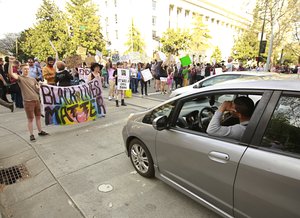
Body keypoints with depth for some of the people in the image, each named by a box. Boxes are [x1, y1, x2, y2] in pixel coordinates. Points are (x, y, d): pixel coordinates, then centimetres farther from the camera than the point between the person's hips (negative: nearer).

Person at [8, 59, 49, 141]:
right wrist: (10, 63, -29)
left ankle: (40, 131, 27)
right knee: (30, 119, 1)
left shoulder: (33, 79, 14)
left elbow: (38, 89, 22)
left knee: (38, 117, 14)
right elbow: (11, 73, -20)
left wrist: (38, 87, 0)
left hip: (37, 100, 5)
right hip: (28, 101, -5)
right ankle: (31, 135, 12)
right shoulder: (20, 78, -1)